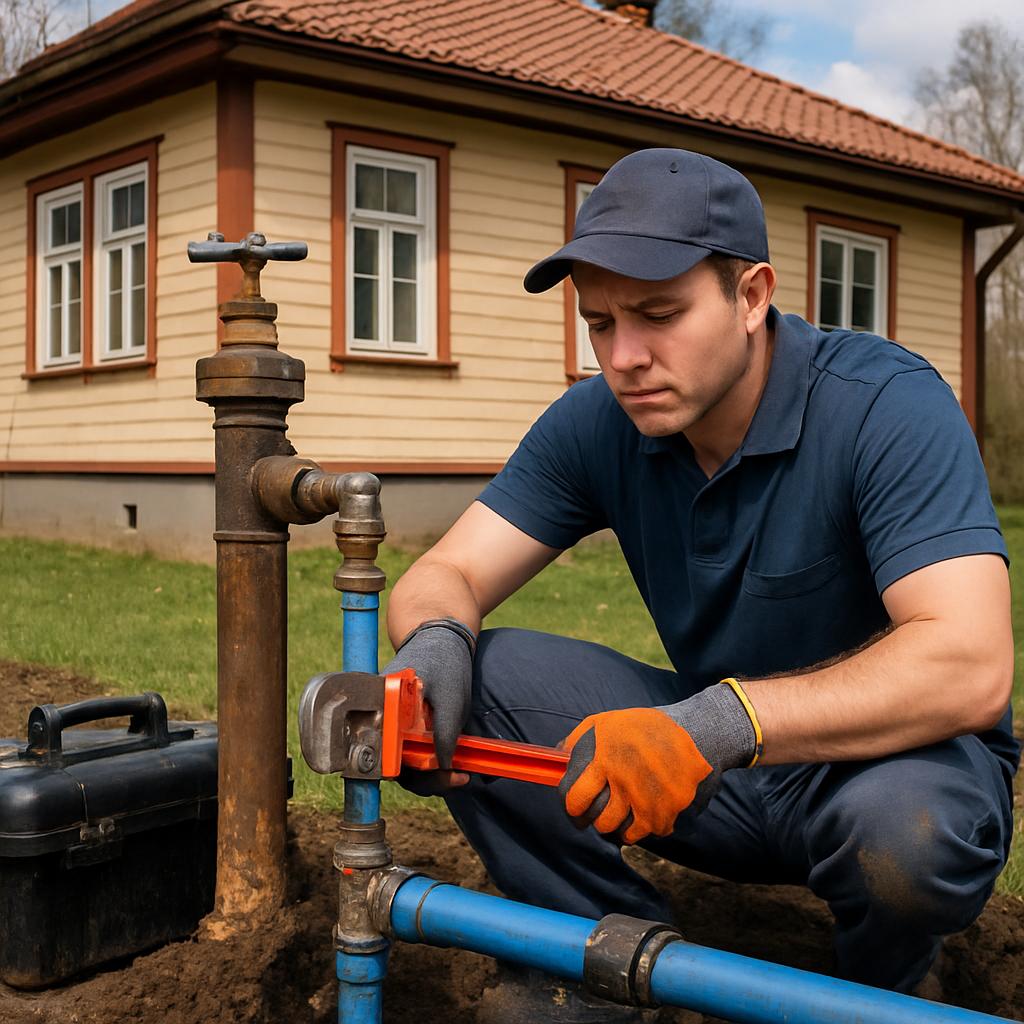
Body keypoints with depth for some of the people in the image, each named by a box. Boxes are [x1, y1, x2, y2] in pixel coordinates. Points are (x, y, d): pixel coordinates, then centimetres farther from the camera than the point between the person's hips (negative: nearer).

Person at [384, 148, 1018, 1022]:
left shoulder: (887, 404, -23)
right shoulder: (594, 424, -8)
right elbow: (445, 577, -6)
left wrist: (721, 721, -47)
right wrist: (434, 644, -32)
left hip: (886, 753, -3)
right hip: (720, 768, 4)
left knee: (905, 828, -39)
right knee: (473, 678, -15)